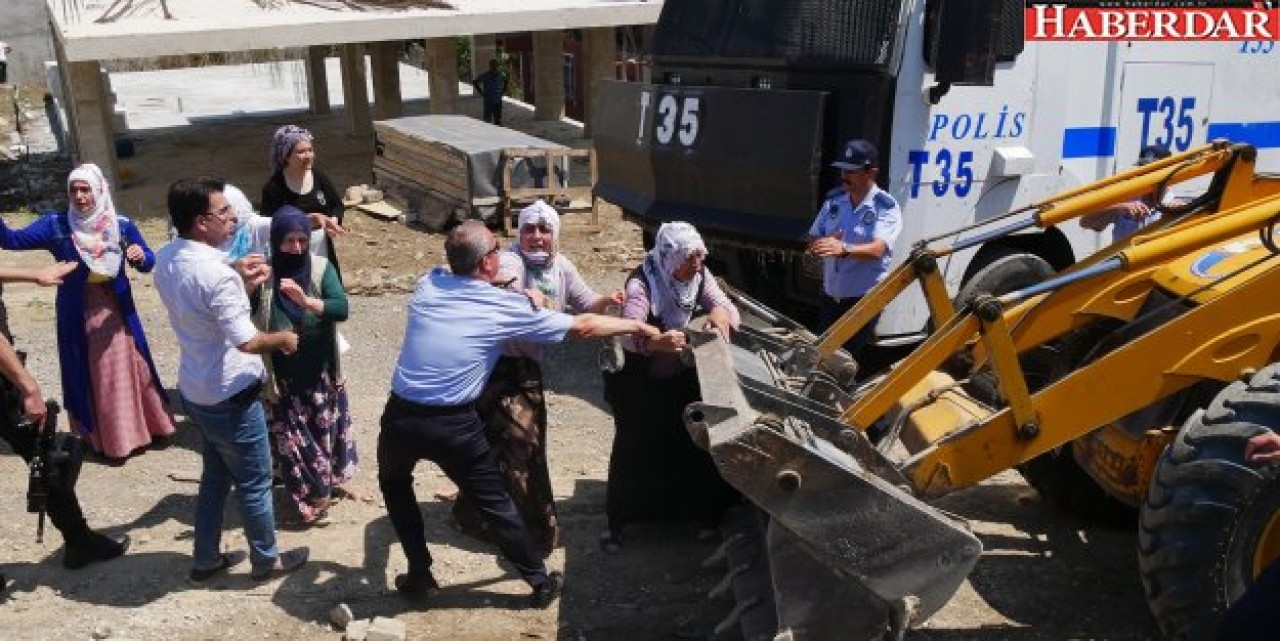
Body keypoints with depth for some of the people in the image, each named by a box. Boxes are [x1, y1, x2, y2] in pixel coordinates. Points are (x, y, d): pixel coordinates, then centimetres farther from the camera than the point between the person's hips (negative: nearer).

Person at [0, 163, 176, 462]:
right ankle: (108, 439, 20)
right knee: (90, 375, 8)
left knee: (128, 369, 11)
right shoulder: (56, 224, -8)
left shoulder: (121, 225, -5)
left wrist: (140, 256, -22)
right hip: (77, 314, -1)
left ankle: (148, 426, 28)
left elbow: (149, 262, 0)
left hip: (116, 310, 1)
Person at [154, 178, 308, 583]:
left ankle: (206, 559, 36)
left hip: (195, 391, 8)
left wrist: (242, 286, 9)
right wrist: (283, 339, -10)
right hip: (230, 397, -8)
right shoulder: (216, 274, -28)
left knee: (215, 476, 24)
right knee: (254, 483, 11)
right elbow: (247, 341, -28)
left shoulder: (165, 260, -1)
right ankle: (266, 560, 28)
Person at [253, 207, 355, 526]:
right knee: (291, 437, 6)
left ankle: (323, 485, 43)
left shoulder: (321, 268, -10)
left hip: (319, 372, 2)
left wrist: (306, 300, -37)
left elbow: (341, 308, -21)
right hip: (282, 376, -1)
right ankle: (312, 496, 24)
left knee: (323, 429, 18)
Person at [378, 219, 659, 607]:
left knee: (394, 484, 32)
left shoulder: (427, 285, 1)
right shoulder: (505, 307, -6)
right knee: (496, 505, 16)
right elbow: (582, 327, 0)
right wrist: (636, 326, 13)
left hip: (401, 416, 3)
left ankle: (419, 575, 33)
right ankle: (542, 583, 29)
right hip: (454, 425, -2)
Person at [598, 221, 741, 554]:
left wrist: (721, 312, -43)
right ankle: (616, 523, 16)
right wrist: (655, 342, -66)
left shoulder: (699, 275, -12)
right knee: (634, 450, 0)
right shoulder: (642, 281, -29)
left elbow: (727, 307, -17)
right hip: (640, 381, -4)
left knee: (695, 445, 6)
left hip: (682, 378, 5)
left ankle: (708, 515, 25)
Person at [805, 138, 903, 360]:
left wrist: (844, 249, -46)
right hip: (830, 295, 6)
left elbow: (877, 249, -27)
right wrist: (824, 244, -16)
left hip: (864, 299, -6)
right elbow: (812, 241, 9)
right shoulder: (833, 201, 5)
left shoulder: (886, 207, -13)